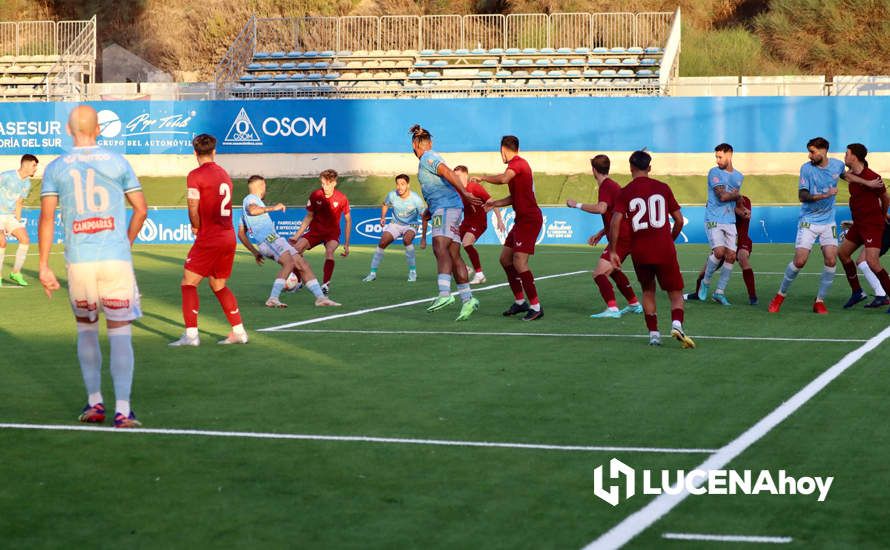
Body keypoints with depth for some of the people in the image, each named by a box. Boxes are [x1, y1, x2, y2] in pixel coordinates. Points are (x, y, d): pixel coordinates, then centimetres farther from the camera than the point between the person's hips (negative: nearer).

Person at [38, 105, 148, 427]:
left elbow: (47, 217, -2)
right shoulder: (117, 163, 5)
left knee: (86, 328, 20)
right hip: (116, 259, -1)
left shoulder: (55, 168, 4)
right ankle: (122, 410, -8)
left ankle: (94, 402, 17)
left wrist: (44, 266, 0)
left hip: (79, 261, 1)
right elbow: (141, 209, 7)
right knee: (120, 333, 1)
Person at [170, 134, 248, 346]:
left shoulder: (195, 175, -9)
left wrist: (197, 227, 5)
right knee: (218, 285, 19)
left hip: (209, 240, -7)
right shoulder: (224, 174, 12)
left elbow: (193, 210, -13)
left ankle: (191, 335, -9)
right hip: (229, 237, 7)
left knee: (188, 283, -1)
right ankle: (239, 332, 17)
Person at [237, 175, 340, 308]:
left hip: (275, 239, 10)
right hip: (269, 239, -10)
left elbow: (241, 233, 32)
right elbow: (253, 210, -25)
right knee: (289, 263, -31)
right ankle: (273, 299, -37)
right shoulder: (250, 198, 3)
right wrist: (273, 208, -19)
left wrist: (255, 252, 30)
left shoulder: (250, 202, 32)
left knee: (303, 265, 4)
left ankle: (320, 297, 1)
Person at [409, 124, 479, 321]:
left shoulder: (427, 158, -3)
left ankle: (444, 293, -41)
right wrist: (429, 212, 44)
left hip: (446, 207, -9)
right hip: (446, 209, 9)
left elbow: (447, 172, -19)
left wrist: (464, 193, -31)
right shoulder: (431, 158, 25)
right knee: (454, 255, 5)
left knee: (440, 247, -24)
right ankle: (467, 299, 2)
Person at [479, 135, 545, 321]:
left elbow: (504, 179, -34)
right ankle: (520, 301, 21)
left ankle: (535, 306, -13)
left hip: (529, 220, -10)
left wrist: (483, 177, -19)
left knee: (519, 262, -16)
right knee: (505, 258, 14)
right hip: (522, 220, 10)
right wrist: (495, 204, 28)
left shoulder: (517, 163, -13)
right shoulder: (518, 164, 17)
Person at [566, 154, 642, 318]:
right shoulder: (612, 185, 17)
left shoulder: (606, 186, -14)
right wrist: (601, 234, 23)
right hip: (626, 236, 10)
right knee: (612, 270, 30)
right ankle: (635, 304, 38)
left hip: (621, 238, -10)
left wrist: (577, 204, -23)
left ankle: (612, 309, -30)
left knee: (599, 274, -17)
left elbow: (601, 208, -33)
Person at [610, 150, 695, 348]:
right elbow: (679, 220, 8)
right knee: (676, 293, 7)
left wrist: (613, 251, -3)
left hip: (639, 252, 1)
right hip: (664, 250, -1)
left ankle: (653, 334, 15)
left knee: (648, 291, 21)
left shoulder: (625, 192, 1)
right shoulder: (663, 188, 5)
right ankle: (677, 324, -20)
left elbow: (615, 223, -10)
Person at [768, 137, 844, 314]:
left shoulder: (837, 165, 0)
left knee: (831, 261, -11)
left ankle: (820, 301, 2)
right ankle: (780, 296, 7)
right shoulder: (807, 168, -9)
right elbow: (802, 195, -15)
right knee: (799, 261, -12)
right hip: (808, 221, -3)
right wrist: (824, 195, -26)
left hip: (828, 222, 3)